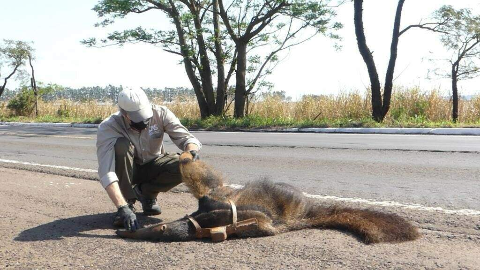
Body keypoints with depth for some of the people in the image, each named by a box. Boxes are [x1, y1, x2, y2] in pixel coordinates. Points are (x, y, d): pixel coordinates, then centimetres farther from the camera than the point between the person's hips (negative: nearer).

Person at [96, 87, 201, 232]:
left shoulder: (160, 113, -22)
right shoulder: (108, 128, -30)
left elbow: (185, 137, -21)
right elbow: (106, 173, -39)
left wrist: (192, 151, -47)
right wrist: (123, 208, -49)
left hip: (153, 165, 2)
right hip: (126, 171, -2)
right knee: (121, 145, -34)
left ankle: (147, 192, -1)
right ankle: (128, 202, -18)